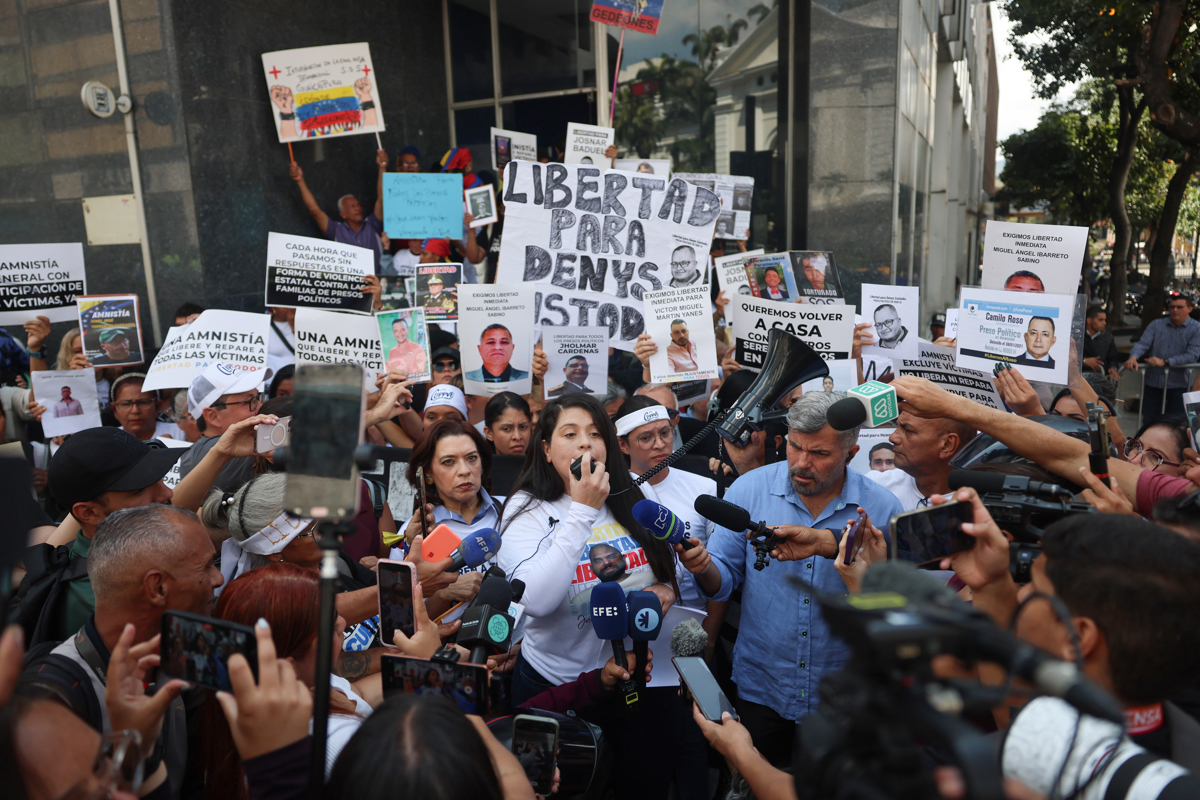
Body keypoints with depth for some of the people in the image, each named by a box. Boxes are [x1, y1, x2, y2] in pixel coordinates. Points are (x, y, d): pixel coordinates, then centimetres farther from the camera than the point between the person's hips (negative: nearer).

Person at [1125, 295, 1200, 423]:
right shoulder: (1156, 325, 8)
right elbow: (1143, 343, -6)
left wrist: (1165, 362, -24)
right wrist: (1133, 357, -27)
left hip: (1179, 385, -2)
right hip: (1153, 382, 2)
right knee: (1149, 421, 7)